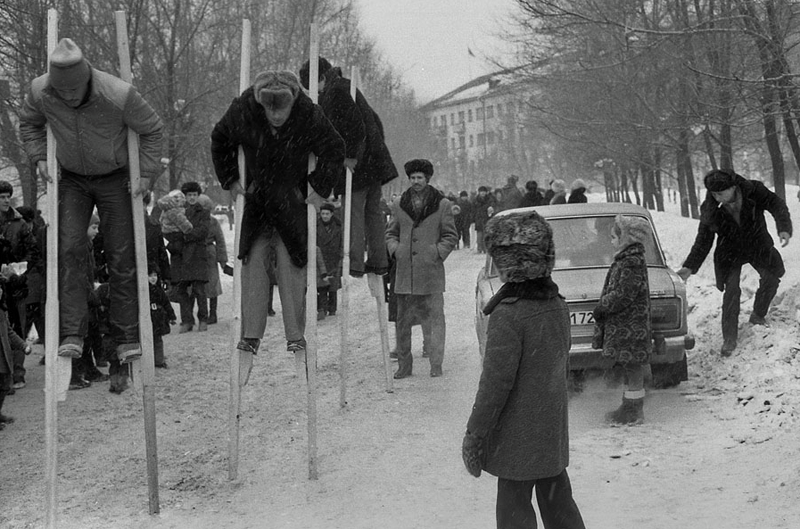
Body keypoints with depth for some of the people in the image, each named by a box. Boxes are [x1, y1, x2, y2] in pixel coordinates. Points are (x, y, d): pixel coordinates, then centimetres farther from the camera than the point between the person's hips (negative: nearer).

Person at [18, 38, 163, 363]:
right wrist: (39, 157, -8)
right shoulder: (40, 92, -20)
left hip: (114, 178, -2)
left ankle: (128, 337, 6)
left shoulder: (119, 95, -29)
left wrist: (147, 171, -14)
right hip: (71, 179, 2)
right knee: (69, 249, -12)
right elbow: (29, 124, 4)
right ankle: (71, 333, -10)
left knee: (122, 256, -2)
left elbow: (151, 129, -12)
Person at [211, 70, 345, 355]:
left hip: (293, 199, -2)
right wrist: (230, 180, 1)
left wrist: (320, 188, -11)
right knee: (253, 260, -4)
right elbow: (220, 142, 6)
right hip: (256, 198, 2)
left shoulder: (309, 116, -20)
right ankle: (251, 334, 0)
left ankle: (296, 335, 2)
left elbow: (335, 151, -5)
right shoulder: (242, 112, -15)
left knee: (291, 263, -6)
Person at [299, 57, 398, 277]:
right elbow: (374, 120, 24)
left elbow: (355, 125, -23)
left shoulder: (336, 91, -12)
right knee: (373, 211, 14)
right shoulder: (346, 86, 18)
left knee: (353, 212, -7)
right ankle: (379, 262, 18)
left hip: (357, 164, -10)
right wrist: (378, 145, 24)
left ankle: (355, 264, -8)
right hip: (374, 160, 10)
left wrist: (351, 156, -22)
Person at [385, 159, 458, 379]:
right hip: (405, 273, 3)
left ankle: (436, 364, 3)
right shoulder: (399, 206, 11)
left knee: (434, 318, -3)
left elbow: (451, 236, 5)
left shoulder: (442, 205, 3)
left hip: (431, 272, -3)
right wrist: (395, 249, 2)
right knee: (402, 321, 5)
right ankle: (404, 365, 13)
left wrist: (437, 253, -6)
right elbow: (391, 233, 19)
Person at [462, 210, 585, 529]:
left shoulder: (508, 314, -21)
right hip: (553, 432, 7)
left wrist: (474, 435, -13)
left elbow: (496, 382, -21)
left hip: (517, 438, -7)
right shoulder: (557, 305, 3)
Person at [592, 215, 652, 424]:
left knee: (633, 368, -2)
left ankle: (633, 413, 4)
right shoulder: (626, 259, 13)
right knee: (629, 368, 16)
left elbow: (624, 294, -24)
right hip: (622, 326, 10)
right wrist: (603, 307, 13)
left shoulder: (632, 263, -19)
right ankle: (630, 407, 25)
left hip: (629, 326, -10)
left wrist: (602, 307, -14)